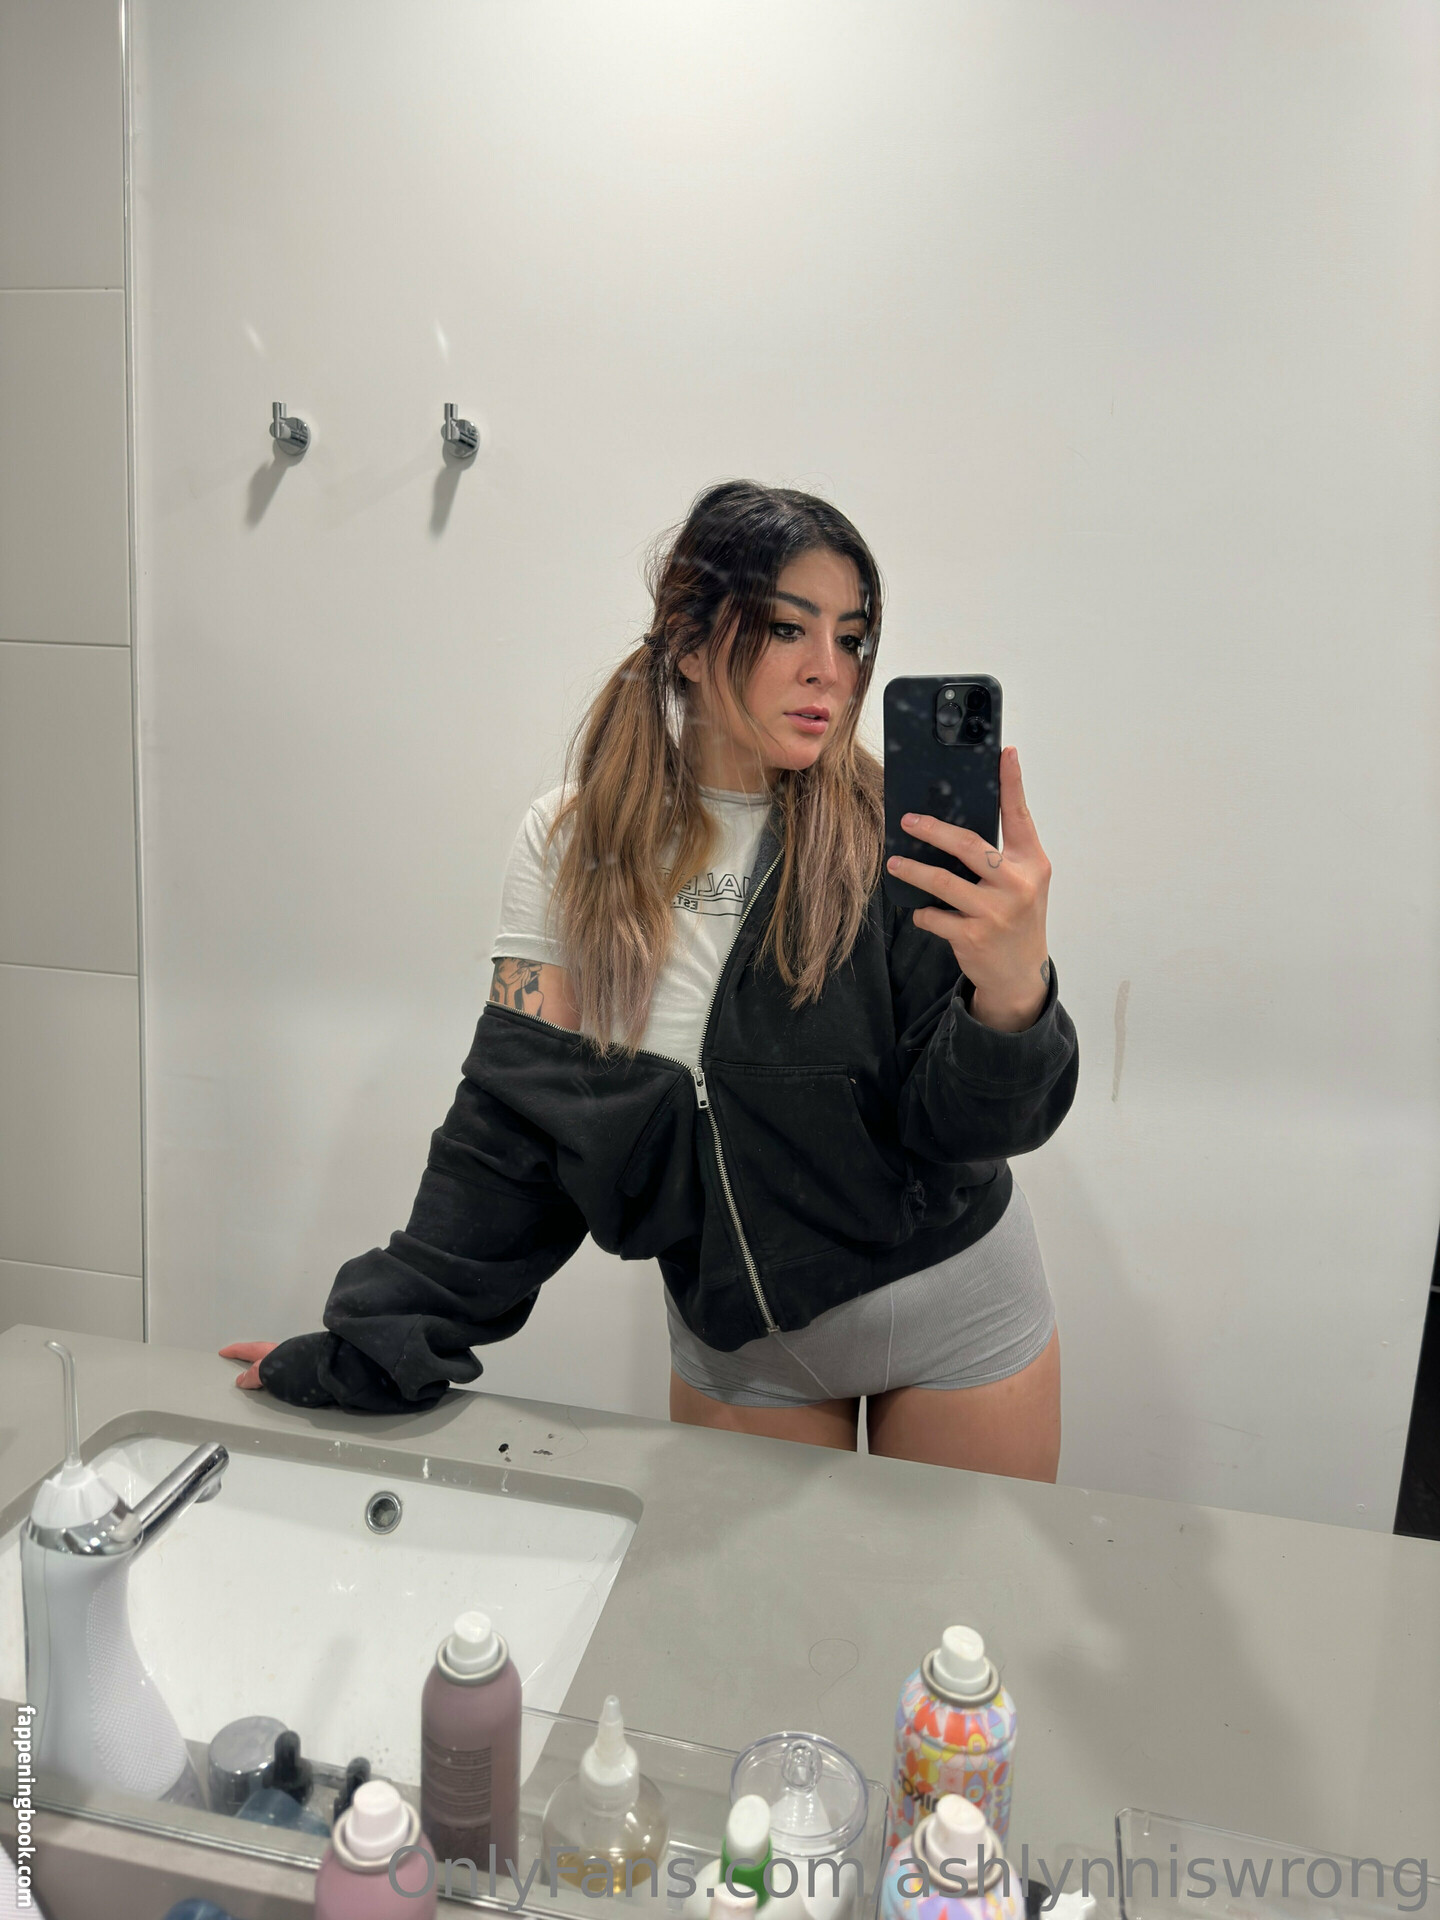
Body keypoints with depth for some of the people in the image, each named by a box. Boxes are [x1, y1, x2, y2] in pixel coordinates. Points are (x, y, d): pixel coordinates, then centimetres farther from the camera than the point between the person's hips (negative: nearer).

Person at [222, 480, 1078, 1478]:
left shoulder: (892, 836, -16)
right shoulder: (577, 844, -10)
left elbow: (960, 1122, -20)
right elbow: (513, 1122, -8)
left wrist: (1014, 993, -41)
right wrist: (375, 1345, -10)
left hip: (960, 1324, -1)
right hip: (739, 1342, 1)